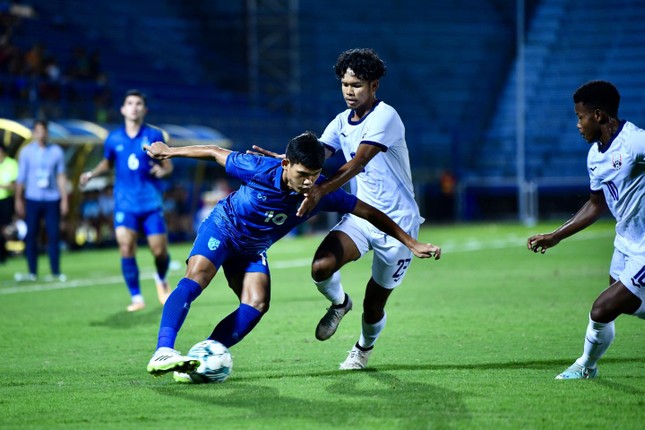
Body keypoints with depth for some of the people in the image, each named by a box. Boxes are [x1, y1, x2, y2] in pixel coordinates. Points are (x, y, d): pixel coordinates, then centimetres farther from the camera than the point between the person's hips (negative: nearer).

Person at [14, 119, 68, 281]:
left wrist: (64, 200, 6)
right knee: (31, 236, -2)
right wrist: (18, 200, 5)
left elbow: (61, 177, 9)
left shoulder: (56, 151, 5)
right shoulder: (26, 152, 3)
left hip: (52, 200, 0)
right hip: (32, 199, 0)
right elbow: (21, 178, 7)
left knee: (54, 235, -3)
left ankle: (55, 272, 3)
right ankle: (32, 272, 4)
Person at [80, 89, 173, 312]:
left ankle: (161, 281, 34)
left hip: (151, 202, -1)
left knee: (159, 251, 0)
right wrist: (92, 173, 4)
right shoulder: (114, 139, 4)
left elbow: (168, 165, 3)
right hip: (125, 204, 1)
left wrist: (162, 171, -19)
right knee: (126, 248, -13)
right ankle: (136, 298, 0)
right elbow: (107, 163, 22)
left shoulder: (154, 135, -1)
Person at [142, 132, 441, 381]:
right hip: (221, 227, -4)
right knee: (195, 279, -28)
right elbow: (215, 153, -13)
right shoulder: (259, 169, -30)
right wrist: (168, 151, 0)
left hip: (253, 250, 4)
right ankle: (163, 353, -41)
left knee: (257, 305, -17)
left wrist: (412, 244, -17)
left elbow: (370, 213, -16)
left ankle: (200, 360, -16)